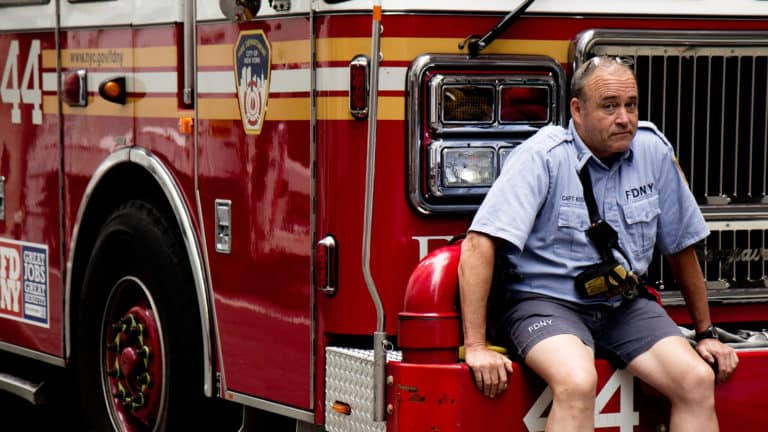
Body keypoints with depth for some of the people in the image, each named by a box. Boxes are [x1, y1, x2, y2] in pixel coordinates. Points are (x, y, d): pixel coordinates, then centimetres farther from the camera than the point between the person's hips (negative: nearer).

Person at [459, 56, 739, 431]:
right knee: (577, 383, -35)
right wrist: (475, 347, -26)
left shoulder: (654, 151, 3)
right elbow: (479, 245, -21)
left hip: (622, 305, 6)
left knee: (699, 379, -16)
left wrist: (706, 333, 21)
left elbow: (681, 246, 15)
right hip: (544, 301, -6)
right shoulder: (542, 157, -14)